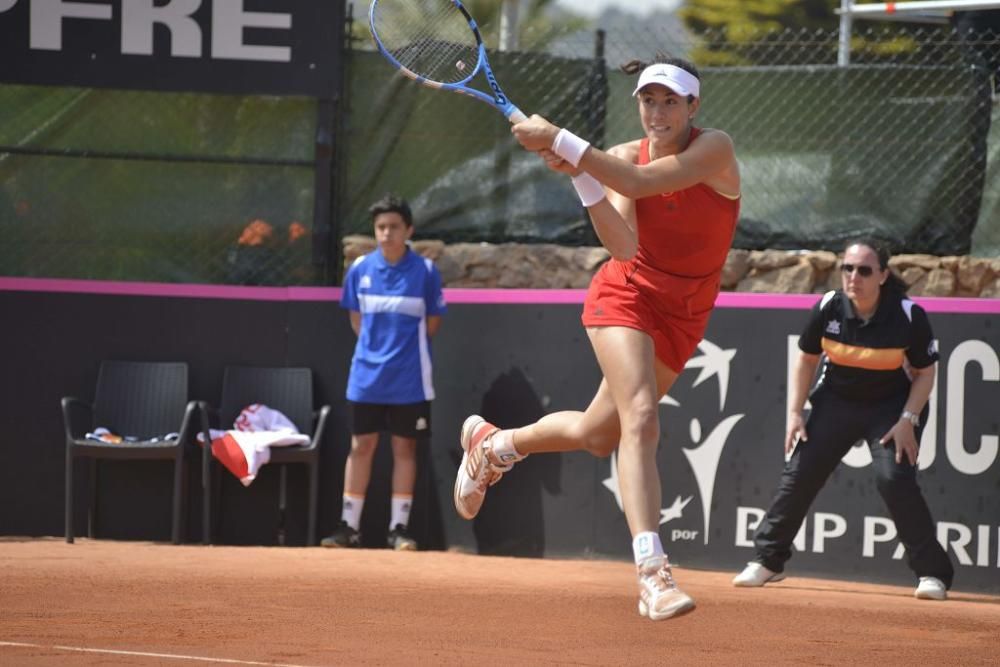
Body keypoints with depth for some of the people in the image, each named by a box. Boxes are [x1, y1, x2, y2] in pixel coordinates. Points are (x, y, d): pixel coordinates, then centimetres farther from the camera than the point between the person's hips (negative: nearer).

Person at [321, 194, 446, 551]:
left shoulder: (425, 271, -5)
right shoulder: (360, 269, 1)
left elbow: (432, 324, 3)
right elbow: (357, 320, 11)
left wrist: (404, 345, 2)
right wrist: (379, 344, 4)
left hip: (409, 378, -2)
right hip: (367, 374, 2)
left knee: (404, 448, 3)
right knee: (361, 446, 4)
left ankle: (399, 527, 8)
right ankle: (349, 526, 8)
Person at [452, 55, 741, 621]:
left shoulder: (715, 149, -15)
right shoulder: (624, 156, -7)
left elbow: (641, 181, -30)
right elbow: (624, 245, -22)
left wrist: (562, 140, -34)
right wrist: (580, 175, -32)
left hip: (682, 318, 1)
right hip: (628, 295, -1)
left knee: (598, 435, 13)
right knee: (641, 418, -24)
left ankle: (493, 444, 42)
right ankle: (653, 574, -32)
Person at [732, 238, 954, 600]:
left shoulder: (909, 316, -22)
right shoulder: (828, 308, -16)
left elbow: (925, 372, -9)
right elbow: (807, 359, 1)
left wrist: (908, 420, -19)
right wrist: (795, 413, -5)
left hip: (891, 406, -3)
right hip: (837, 401, 3)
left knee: (894, 477, -21)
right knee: (800, 472, -4)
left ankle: (933, 573, -11)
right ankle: (767, 560, 11)